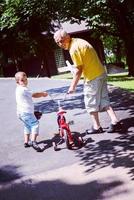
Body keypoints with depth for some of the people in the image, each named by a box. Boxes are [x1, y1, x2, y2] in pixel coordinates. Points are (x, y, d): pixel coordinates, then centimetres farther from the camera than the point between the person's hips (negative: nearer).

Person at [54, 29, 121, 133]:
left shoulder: (74, 49, -19)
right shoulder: (79, 41, 10)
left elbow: (79, 70, -18)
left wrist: (72, 86, -10)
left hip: (92, 77, -9)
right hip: (102, 73, 9)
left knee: (91, 102, 5)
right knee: (104, 99, 13)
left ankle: (97, 127, 14)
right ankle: (115, 121, 6)